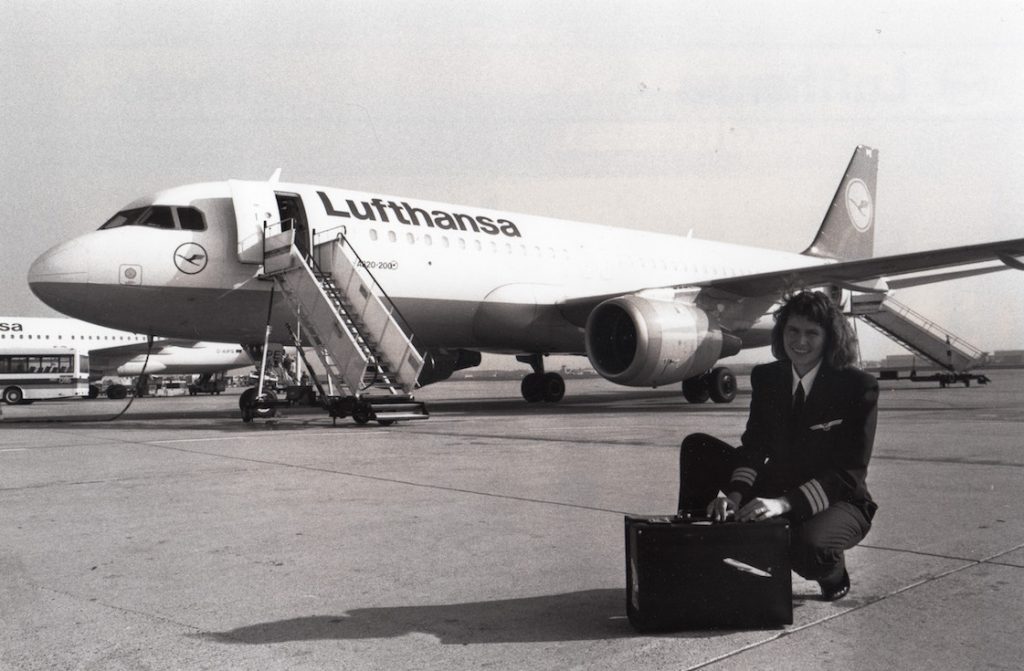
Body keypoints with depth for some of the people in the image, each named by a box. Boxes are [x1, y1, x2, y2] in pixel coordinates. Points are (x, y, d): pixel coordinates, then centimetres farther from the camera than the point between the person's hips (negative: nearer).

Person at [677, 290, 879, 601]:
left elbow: (851, 472, -21)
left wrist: (785, 503, -34)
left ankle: (832, 571, 0)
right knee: (696, 448, -9)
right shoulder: (766, 378, -1)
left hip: (836, 501, -5)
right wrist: (735, 495, -26)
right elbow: (754, 445, -5)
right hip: (774, 491, 5)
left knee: (806, 544, -40)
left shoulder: (859, 386, -16)